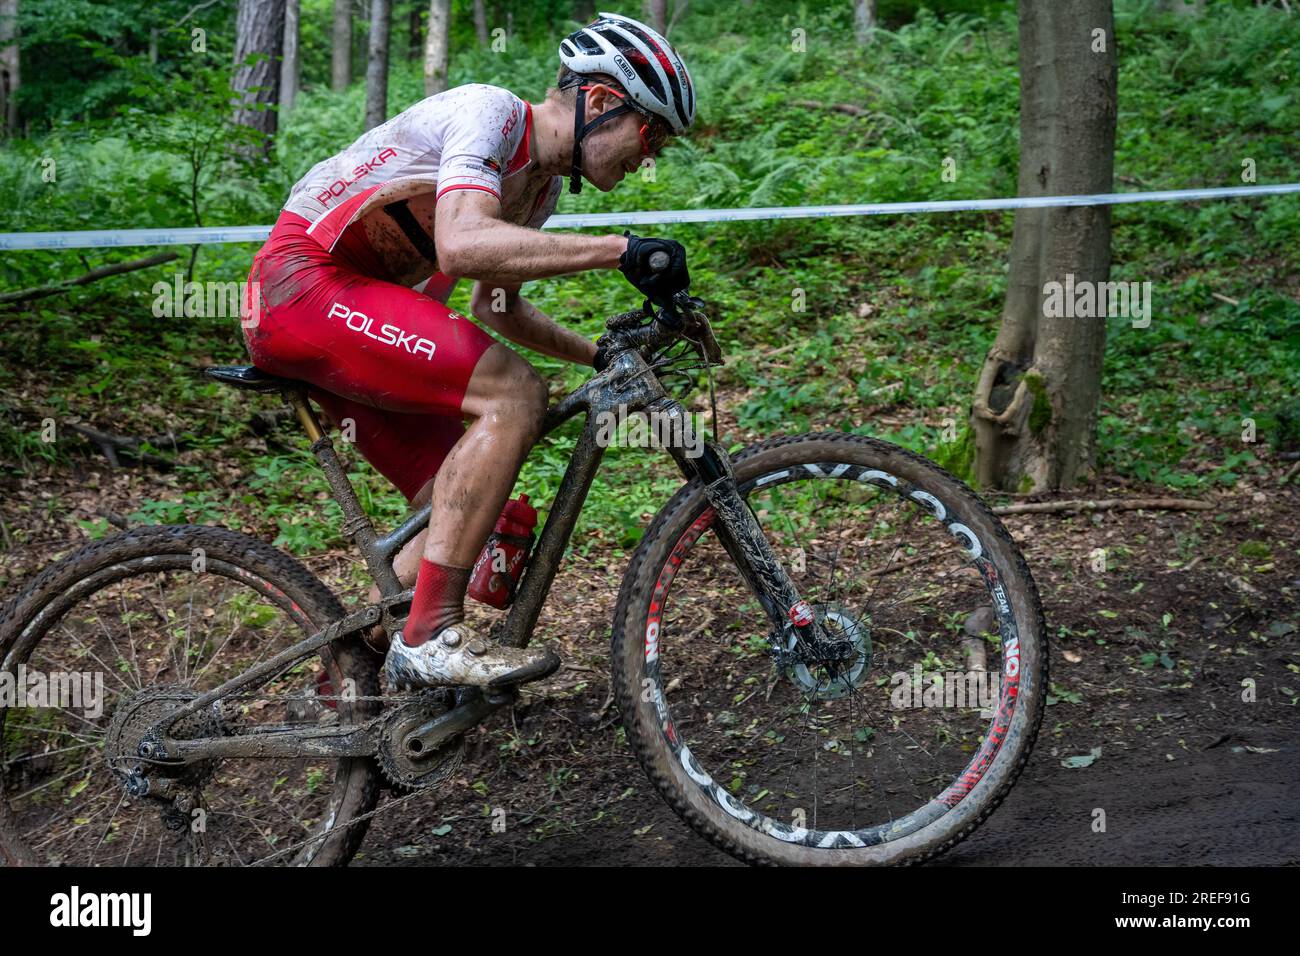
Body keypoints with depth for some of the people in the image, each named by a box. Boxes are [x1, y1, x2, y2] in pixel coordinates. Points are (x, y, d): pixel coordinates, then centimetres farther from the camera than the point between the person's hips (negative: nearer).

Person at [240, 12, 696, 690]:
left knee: (459, 508, 3)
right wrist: (620, 250, -33)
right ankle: (431, 638, -21)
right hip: (305, 284, -10)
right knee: (514, 394, -23)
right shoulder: (490, 111, -15)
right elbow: (462, 246, -33)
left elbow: (495, 307, 26)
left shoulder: (542, 183, 14)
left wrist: (604, 357, 19)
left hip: (344, 313, 10)